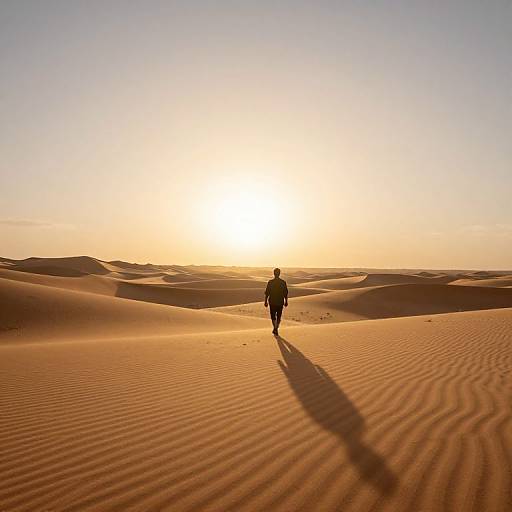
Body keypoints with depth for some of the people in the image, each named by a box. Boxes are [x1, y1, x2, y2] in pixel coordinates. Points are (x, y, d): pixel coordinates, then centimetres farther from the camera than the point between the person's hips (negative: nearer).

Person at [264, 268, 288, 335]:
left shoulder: (270, 282, -7)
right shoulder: (283, 282, -4)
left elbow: (266, 293, -4)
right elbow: (286, 293, 0)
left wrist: (266, 301, 5)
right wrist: (286, 301, 10)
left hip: (272, 302, -1)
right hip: (280, 302, 1)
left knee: (273, 316, 8)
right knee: (278, 317, 15)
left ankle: (275, 328, -11)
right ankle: (276, 330, 20)